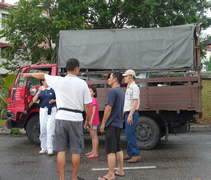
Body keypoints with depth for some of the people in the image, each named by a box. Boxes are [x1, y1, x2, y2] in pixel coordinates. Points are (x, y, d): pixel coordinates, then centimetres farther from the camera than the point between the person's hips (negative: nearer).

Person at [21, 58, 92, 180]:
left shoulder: (59, 81, -2)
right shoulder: (82, 83, -3)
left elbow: (42, 75, 14)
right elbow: (87, 104, -2)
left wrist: (28, 74, 32)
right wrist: (89, 120, 11)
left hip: (61, 117, 1)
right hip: (76, 119, -1)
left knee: (61, 150, 7)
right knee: (76, 151, 9)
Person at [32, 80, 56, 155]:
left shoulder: (52, 89, 3)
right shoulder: (39, 90, 7)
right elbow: (34, 101, -2)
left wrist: (53, 101, -10)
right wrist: (38, 92, -13)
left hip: (52, 111, -2)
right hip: (43, 111, 2)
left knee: (50, 130, -7)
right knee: (43, 130, 6)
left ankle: (50, 148, -3)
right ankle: (44, 148, 15)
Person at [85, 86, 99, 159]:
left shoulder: (94, 100, -13)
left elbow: (94, 113, -17)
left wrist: (91, 122, -20)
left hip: (93, 121, -9)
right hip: (90, 121, 9)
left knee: (94, 136, -6)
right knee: (92, 136, 13)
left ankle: (95, 153, -4)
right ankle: (93, 151, 20)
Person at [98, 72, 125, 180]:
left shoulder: (112, 91, -14)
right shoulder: (121, 92, 15)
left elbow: (108, 108, -19)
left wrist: (103, 124, -15)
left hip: (111, 124, -10)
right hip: (119, 124, 10)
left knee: (110, 151, -6)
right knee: (118, 149, 16)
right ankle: (120, 171, 23)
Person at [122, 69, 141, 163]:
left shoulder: (134, 87, -11)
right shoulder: (128, 87, 19)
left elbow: (135, 102, -19)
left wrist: (130, 115, -25)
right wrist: (124, 114, 20)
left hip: (132, 113, -10)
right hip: (128, 113, 10)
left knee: (129, 134, -12)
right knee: (129, 134, 11)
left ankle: (136, 154, -9)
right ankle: (129, 154, 17)